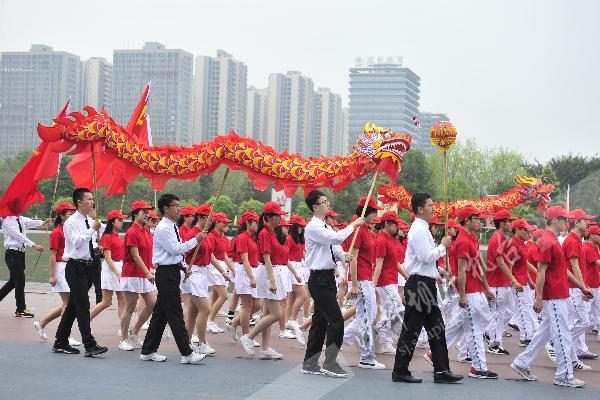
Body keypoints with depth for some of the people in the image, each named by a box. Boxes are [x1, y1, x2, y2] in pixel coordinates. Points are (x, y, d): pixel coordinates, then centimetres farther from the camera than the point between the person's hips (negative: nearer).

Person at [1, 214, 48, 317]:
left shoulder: (21, 219, 12)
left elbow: (32, 222, -7)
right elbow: (19, 235, -21)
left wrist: (42, 223, -29)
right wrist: (34, 245, -30)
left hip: (20, 253, 8)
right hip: (12, 253, -8)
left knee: (13, 281, 15)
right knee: (20, 280, -7)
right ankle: (21, 310, 0)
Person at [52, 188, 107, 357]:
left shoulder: (91, 221, 14)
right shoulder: (71, 222, -10)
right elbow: (76, 242, -22)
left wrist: (96, 249, 4)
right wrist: (93, 229, -22)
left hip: (87, 266, 8)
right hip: (75, 267, -8)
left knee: (73, 306, 13)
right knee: (83, 307, -12)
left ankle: (61, 343, 20)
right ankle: (90, 345, -14)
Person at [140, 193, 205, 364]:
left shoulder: (172, 227, 16)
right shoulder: (163, 229, -14)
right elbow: (175, 249, -19)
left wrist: (183, 267, 12)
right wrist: (195, 240, -13)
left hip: (172, 272, 10)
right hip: (166, 273, -10)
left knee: (161, 312, 12)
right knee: (175, 314, -9)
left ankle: (148, 351, 18)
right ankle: (187, 353, -9)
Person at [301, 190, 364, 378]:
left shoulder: (326, 227, 18)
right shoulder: (313, 227, -13)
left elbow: (335, 247, 16)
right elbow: (336, 238, -25)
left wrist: (343, 256, -7)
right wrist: (354, 224, -14)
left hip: (327, 277, 10)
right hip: (320, 279, -10)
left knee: (320, 320, 12)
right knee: (336, 320, -12)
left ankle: (310, 363, 18)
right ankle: (330, 364, -7)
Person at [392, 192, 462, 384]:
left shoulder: (422, 229, 17)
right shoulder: (418, 230, -15)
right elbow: (427, 257, -22)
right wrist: (443, 246, -9)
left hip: (426, 284, 11)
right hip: (419, 284, -11)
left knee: (436, 328, 10)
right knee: (412, 329, -4)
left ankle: (441, 371, 12)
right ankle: (400, 372, 3)